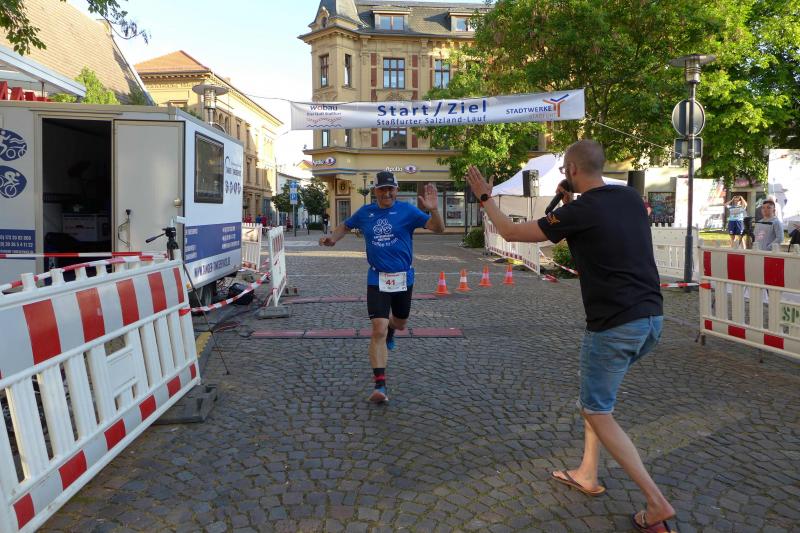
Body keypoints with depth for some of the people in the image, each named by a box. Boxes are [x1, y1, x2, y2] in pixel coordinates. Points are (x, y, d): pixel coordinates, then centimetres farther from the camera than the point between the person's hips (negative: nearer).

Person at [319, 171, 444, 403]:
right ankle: (380, 384, -10)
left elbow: (438, 228, -14)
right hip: (377, 279, 0)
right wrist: (333, 238, 1)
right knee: (379, 331, -13)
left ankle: (390, 326, 61)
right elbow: (346, 226, 21)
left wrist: (433, 209, -34)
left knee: (400, 323, 22)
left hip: (403, 278, 1)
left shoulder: (407, 211, -7)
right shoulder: (365, 212, 2)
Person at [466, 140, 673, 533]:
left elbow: (512, 233, -5)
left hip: (615, 326, -8)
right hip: (651, 318, 8)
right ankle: (587, 475, 32)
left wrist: (485, 197, 8)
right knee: (594, 394, 24)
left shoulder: (580, 212, -15)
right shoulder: (631, 198, 7)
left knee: (598, 413, 7)